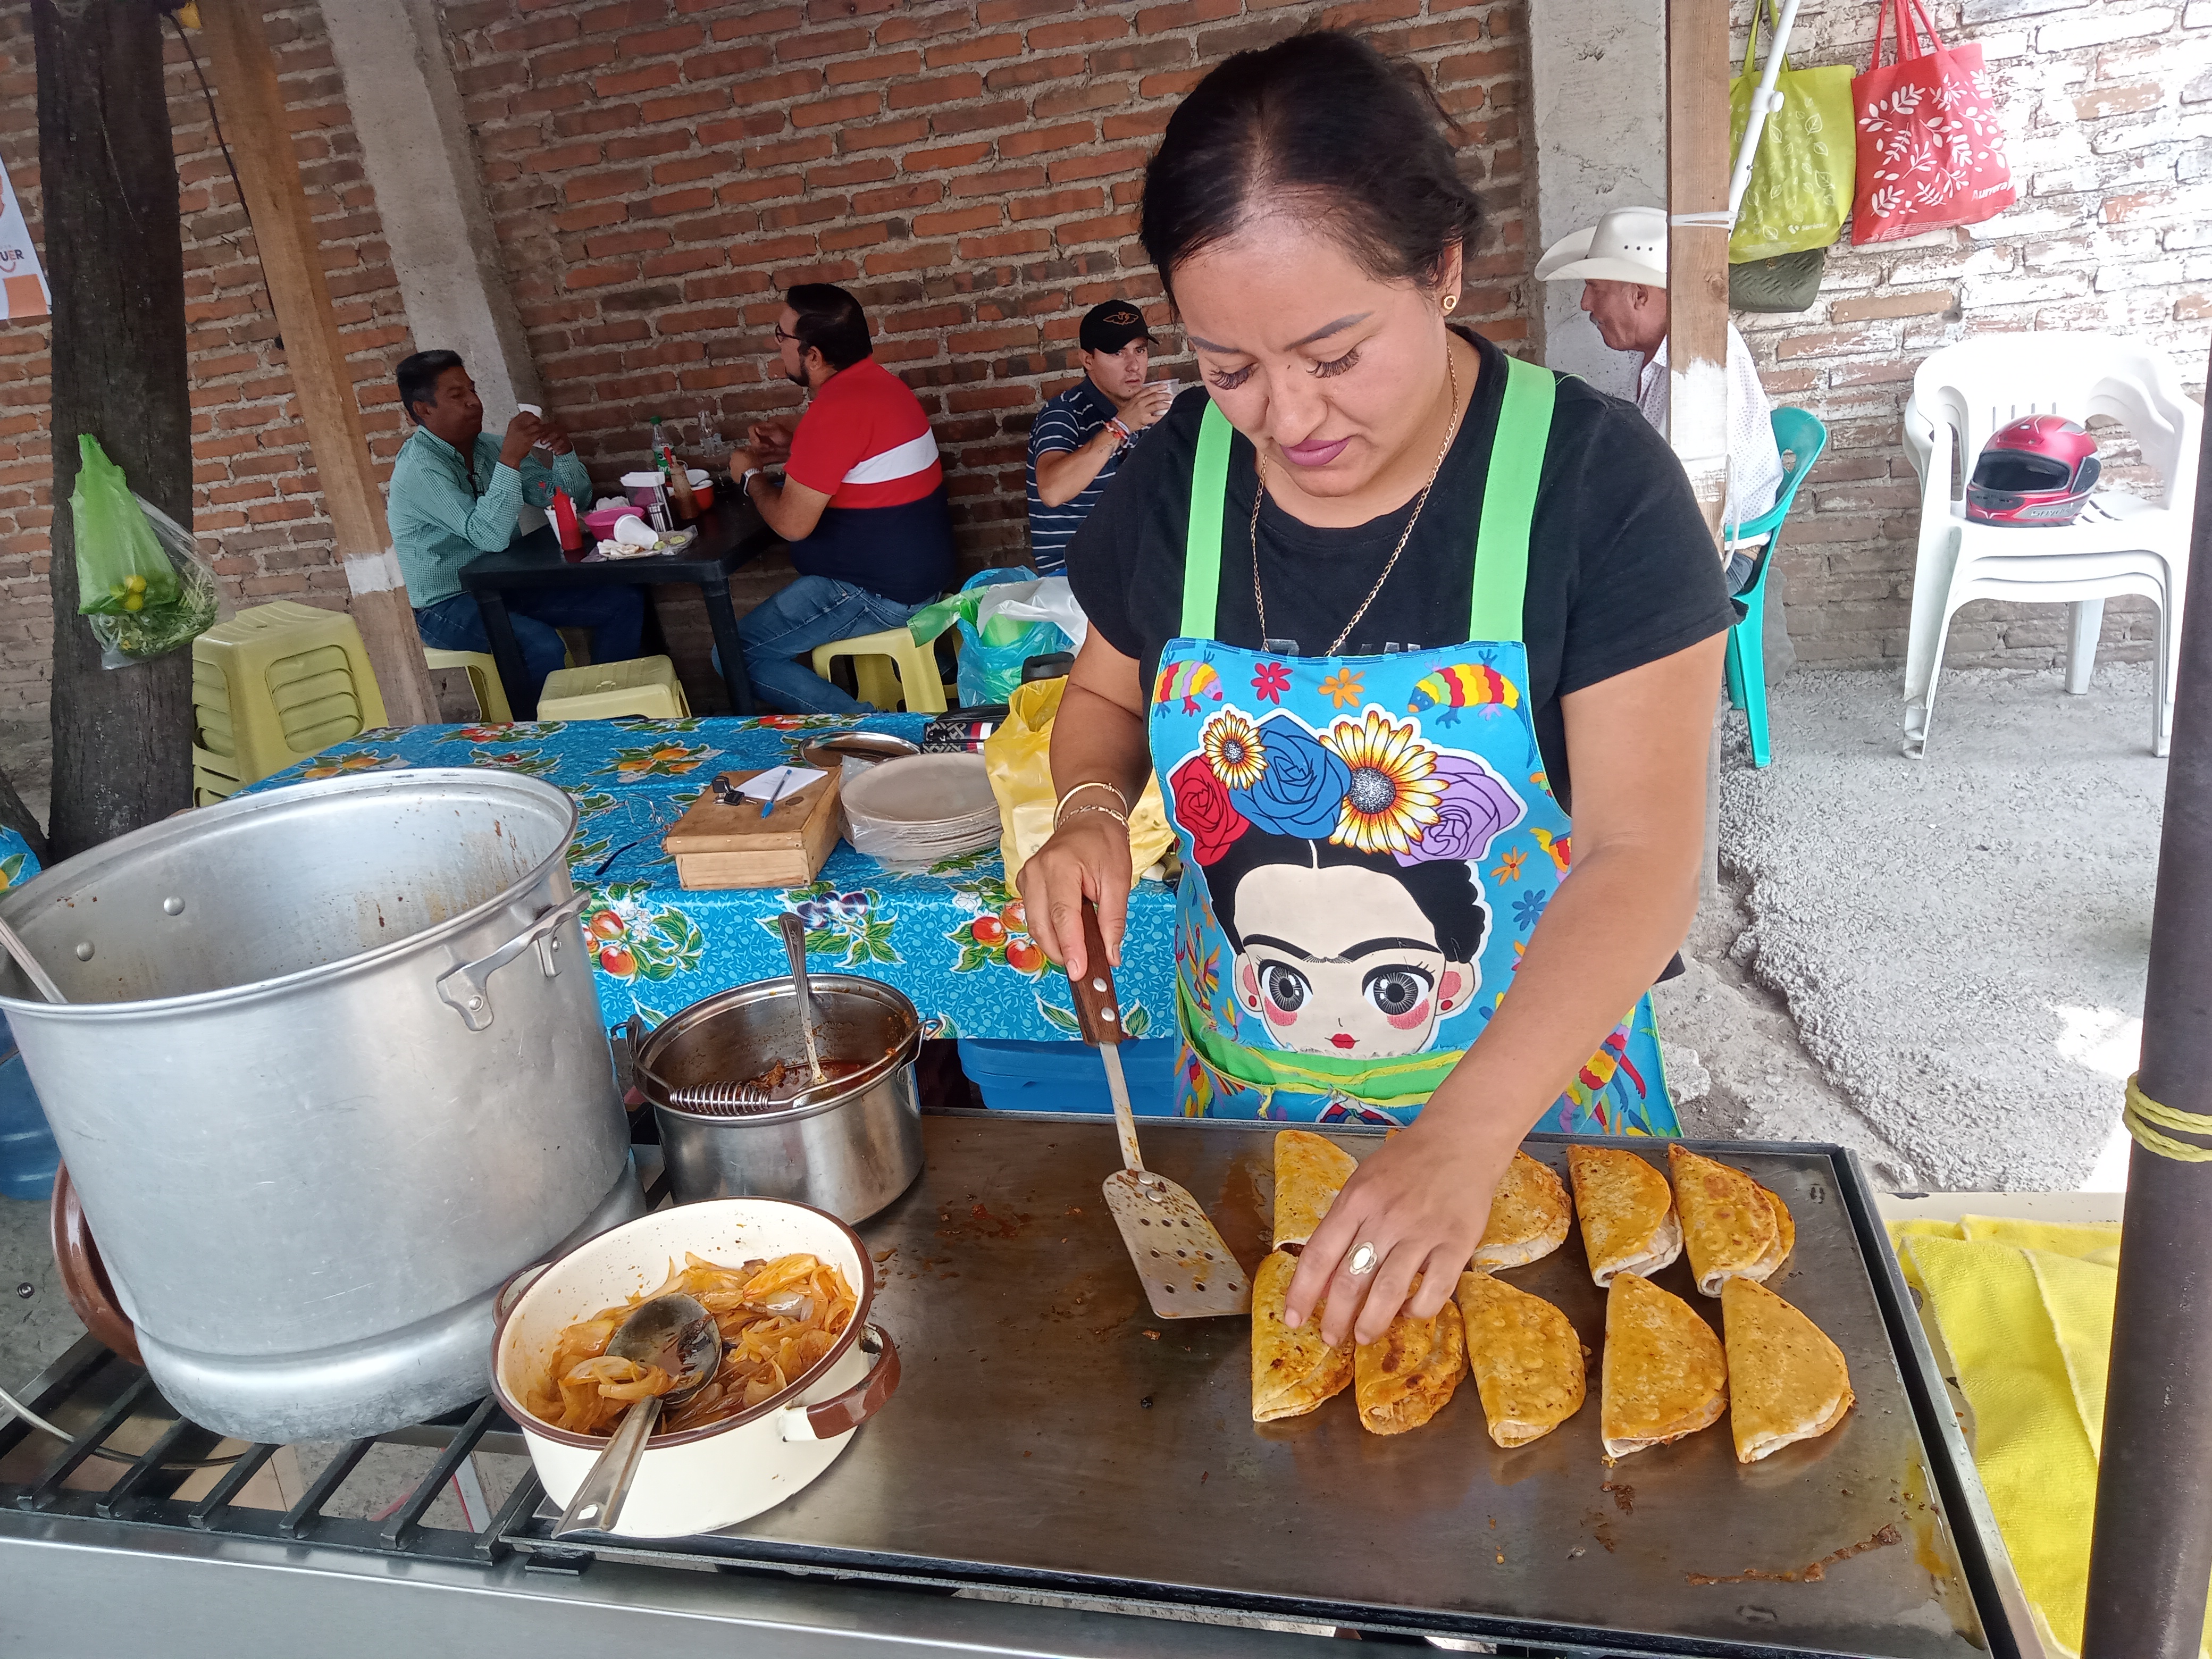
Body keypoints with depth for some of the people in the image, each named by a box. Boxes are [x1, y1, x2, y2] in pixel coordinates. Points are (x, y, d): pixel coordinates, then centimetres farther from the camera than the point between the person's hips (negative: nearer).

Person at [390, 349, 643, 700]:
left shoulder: (488, 447, 5)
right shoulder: (419, 468, -18)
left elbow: (572, 500, 7)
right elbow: (490, 536, -30)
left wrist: (564, 452, -12)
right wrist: (510, 459, -33)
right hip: (446, 606, -8)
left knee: (623, 603, -4)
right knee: (542, 646, -34)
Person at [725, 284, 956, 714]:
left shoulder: (836, 407, -24)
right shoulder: (872, 380, 7)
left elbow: (792, 524, -21)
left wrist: (751, 476, -2)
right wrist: (792, 449, 12)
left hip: (879, 593, -10)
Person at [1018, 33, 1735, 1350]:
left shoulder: (1592, 477, -19)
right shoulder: (1178, 475, -8)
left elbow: (1643, 856, -23)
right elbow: (1108, 692, 9)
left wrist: (1464, 1138, -34)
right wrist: (1092, 811, -14)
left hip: (1528, 1095, -3)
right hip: (1247, 1099, 4)